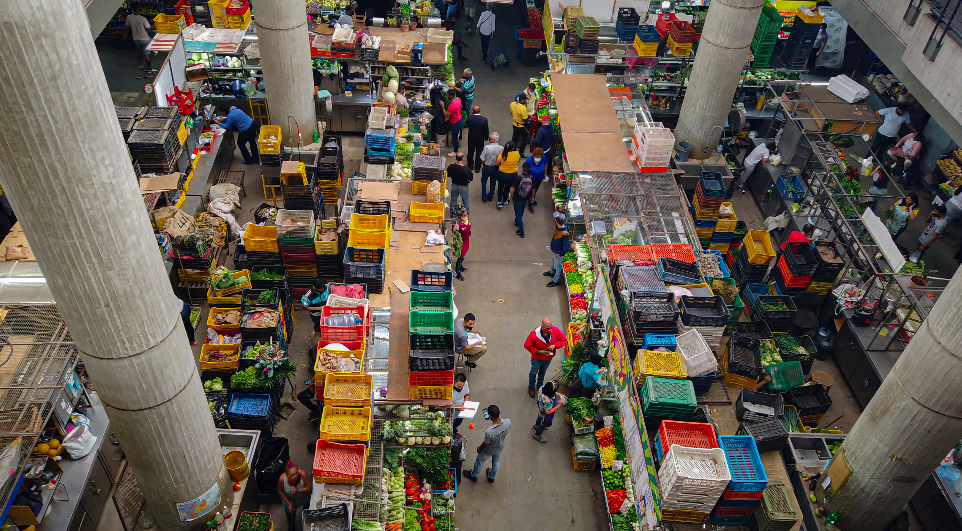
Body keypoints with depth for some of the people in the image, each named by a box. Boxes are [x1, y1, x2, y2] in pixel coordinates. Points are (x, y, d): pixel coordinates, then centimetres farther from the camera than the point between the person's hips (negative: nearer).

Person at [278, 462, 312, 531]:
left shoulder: (303, 474, -41)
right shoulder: (282, 479, -38)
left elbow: (309, 486, -27)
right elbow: (280, 491, -16)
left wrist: (298, 490, -42)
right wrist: (289, 503, -18)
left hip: (303, 498, 1)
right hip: (289, 500, -1)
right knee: (290, 517, 25)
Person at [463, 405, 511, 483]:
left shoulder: (489, 432, -46)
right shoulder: (508, 422, -33)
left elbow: (485, 444, -24)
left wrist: (479, 449, -2)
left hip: (489, 450, -4)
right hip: (500, 448, 4)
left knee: (479, 462, 27)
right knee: (496, 462, 33)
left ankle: (473, 475, 55)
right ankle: (491, 477, 60)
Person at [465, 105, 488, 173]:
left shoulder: (469, 118, -23)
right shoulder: (484, 120, -24)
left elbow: (465, 125, -2)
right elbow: (486, 130, -13)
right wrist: (486, 137, 7)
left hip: (471, 138, 1)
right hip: (480, 139, -1)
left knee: (470, 152, 21)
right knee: (479, 153, 17)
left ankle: (470, 166, 38)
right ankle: (477, 167, 29)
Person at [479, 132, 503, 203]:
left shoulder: (487, 147, -28)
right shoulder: (501, 148, -22)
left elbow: (482, 159, -19)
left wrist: (483, 164, 2)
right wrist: (497, 164, 8)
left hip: (486, 167, -2)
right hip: (495, 168, 2)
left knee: (484, 181, 25)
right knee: (493, 182, 25)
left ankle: (484, 196, 27)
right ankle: (490, 196, 40)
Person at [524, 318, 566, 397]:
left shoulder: (556, 330, -28)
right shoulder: (534, 334, -37)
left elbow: (564, 340, -13)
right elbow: (527, 345, -23)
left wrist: (554, 346, -30)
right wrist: (539, 351, -29)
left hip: (549, 358, 3)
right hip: (537, 359, -3)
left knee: (543, 372, 31)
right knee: (533, 372, 25)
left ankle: (540, 384, 60)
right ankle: (531, 386, 54)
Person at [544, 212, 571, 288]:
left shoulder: (564, 234, -41)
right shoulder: (558, 227, -17)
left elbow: (566, 247, -32)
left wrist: (560, 254, -18)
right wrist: (551, 245, 14)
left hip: (558, 253, -8)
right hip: (554, 249, 8)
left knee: (558, 266, 18)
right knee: (553, 261, 34)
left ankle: (556, 281, 41)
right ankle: (552, 272, 62)